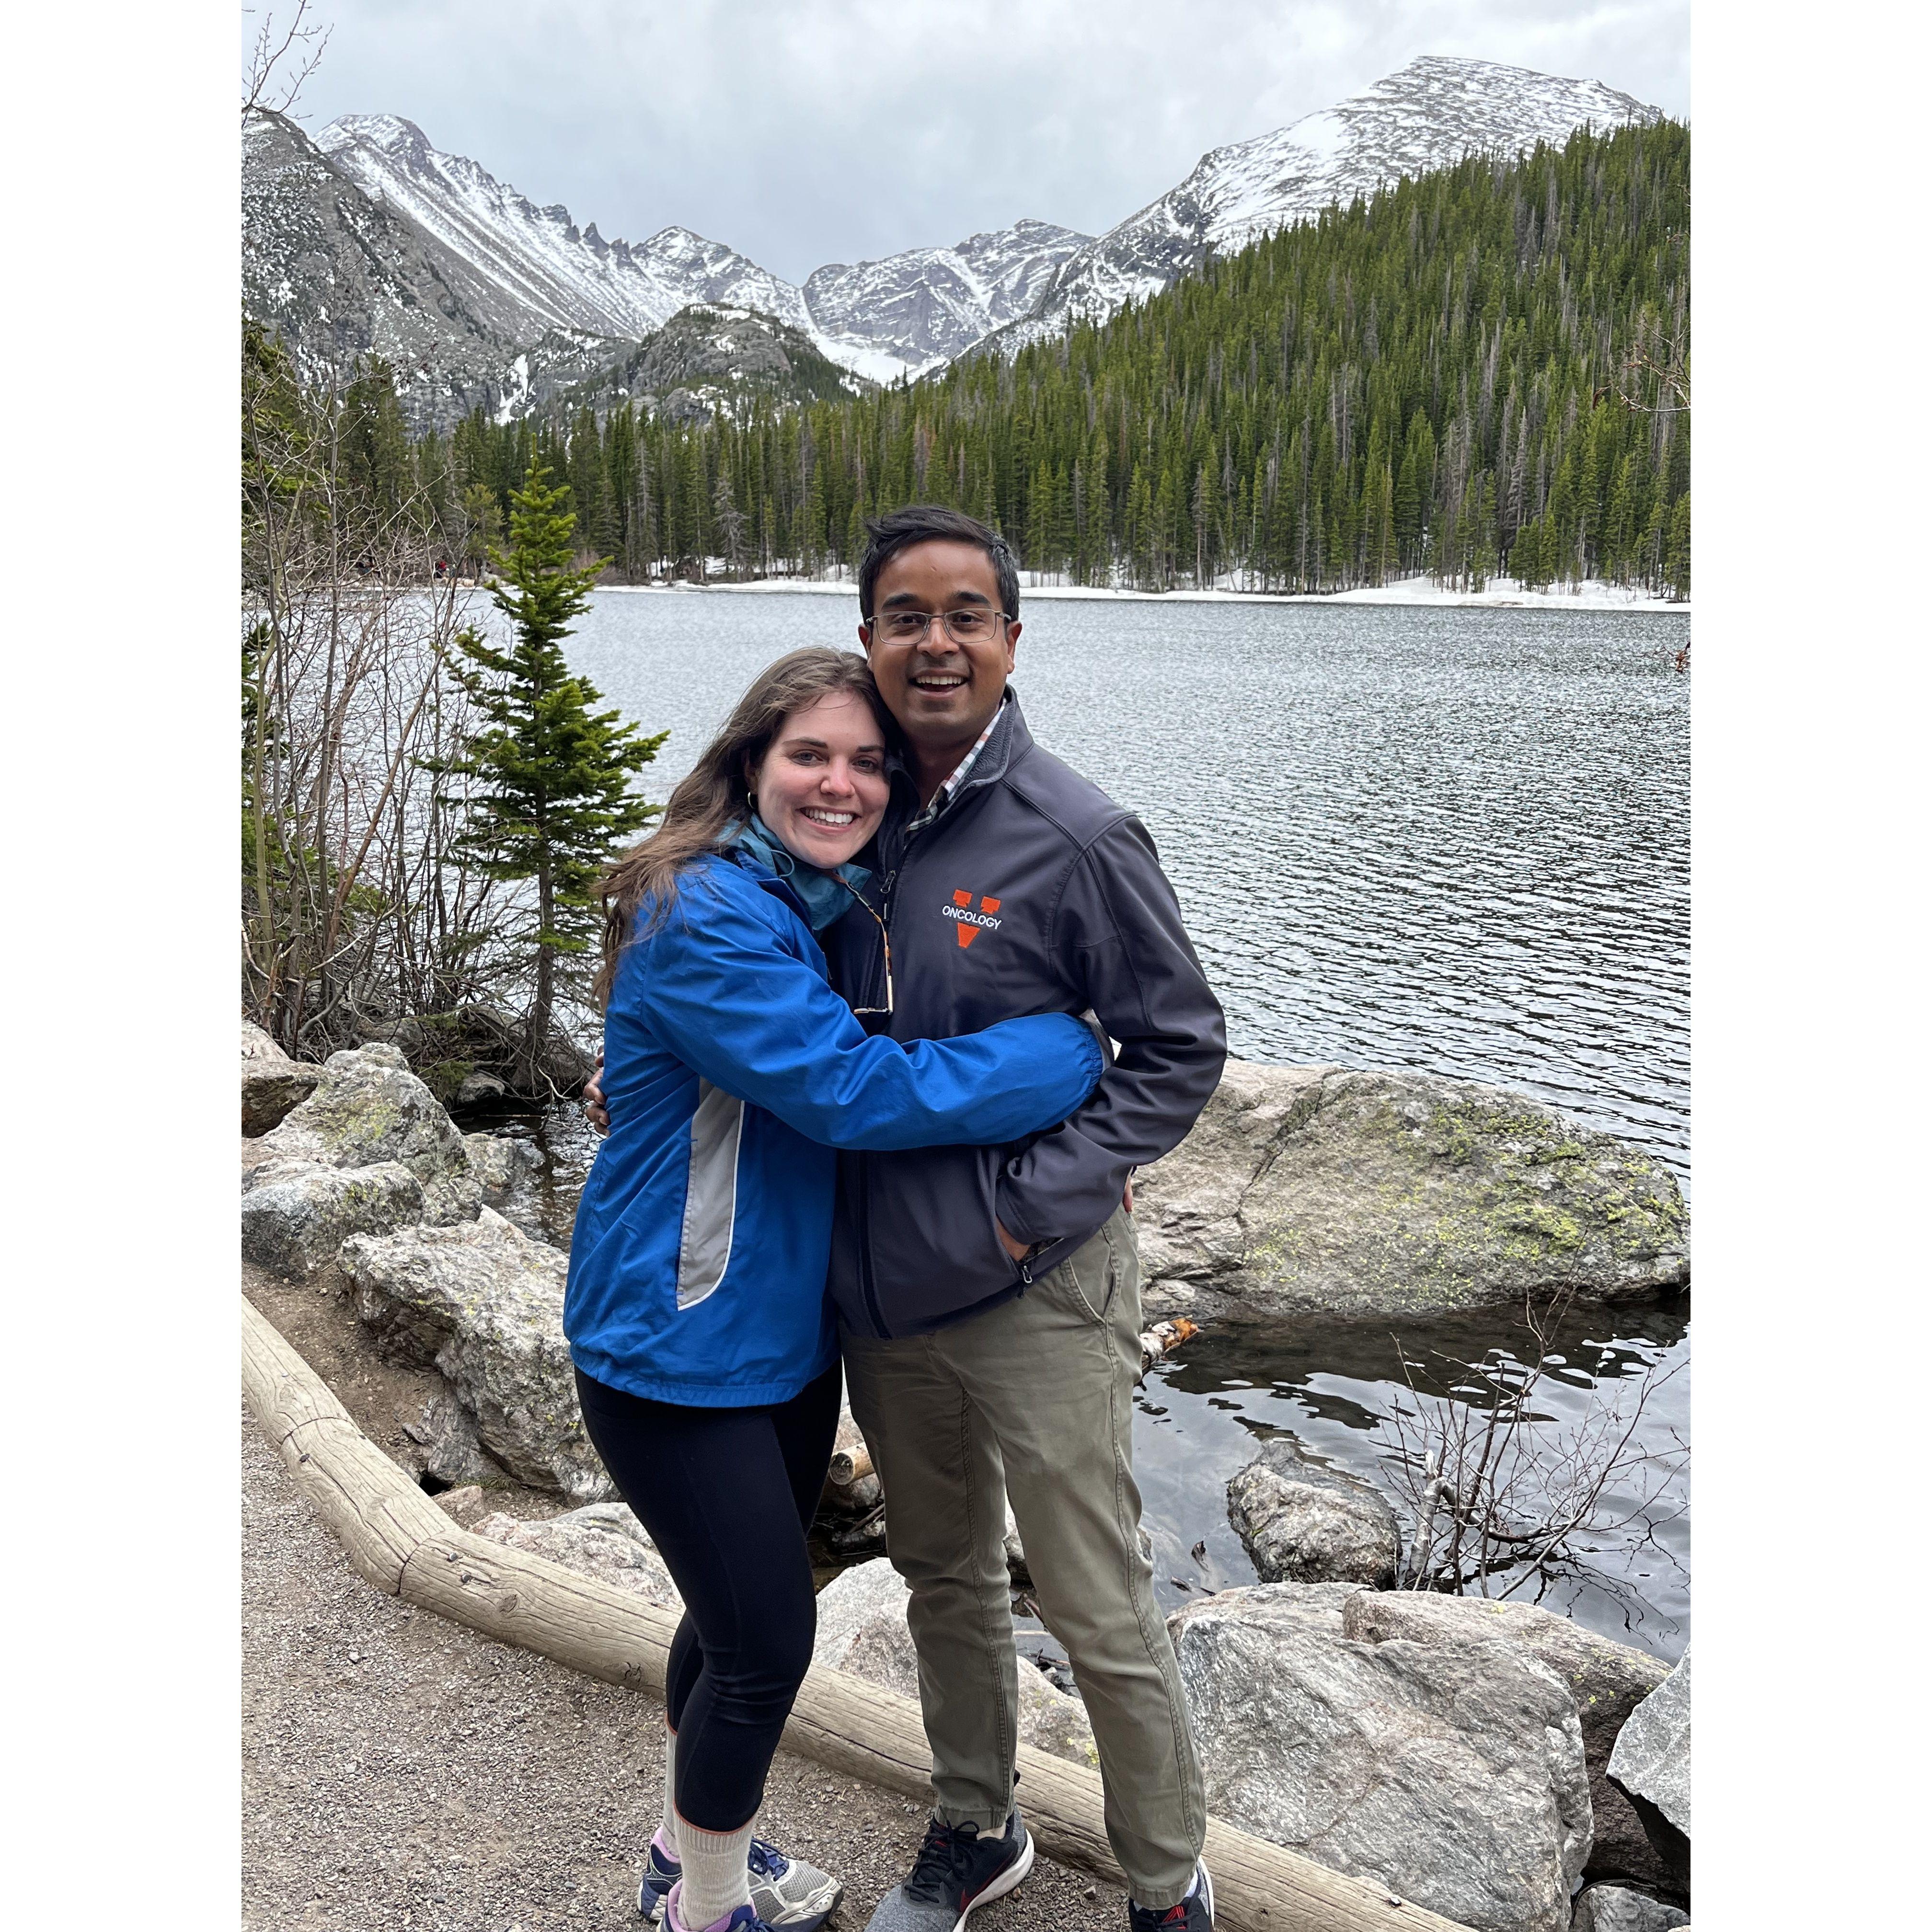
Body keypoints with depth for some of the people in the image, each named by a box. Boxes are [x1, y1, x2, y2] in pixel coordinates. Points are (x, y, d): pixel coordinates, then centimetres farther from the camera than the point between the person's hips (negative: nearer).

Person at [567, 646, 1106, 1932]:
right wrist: (1080, 1052, -22)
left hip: (788, 1328, 8)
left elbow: (868, 1067, 13)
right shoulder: (707, 918, -23)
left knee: (744, 1616, 22)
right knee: (766, 1644, 4)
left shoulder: (832, 908, 5)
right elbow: (854, 1091, -31)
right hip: (681, 1348, -8)